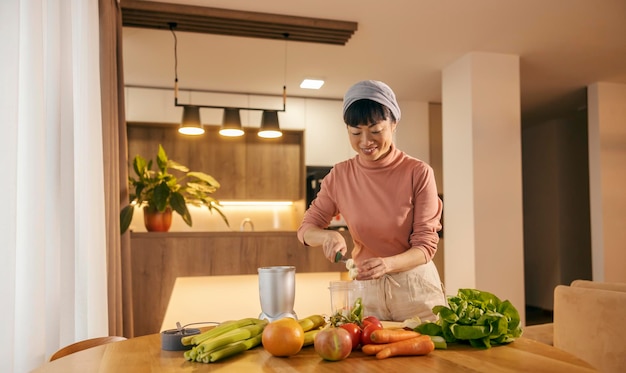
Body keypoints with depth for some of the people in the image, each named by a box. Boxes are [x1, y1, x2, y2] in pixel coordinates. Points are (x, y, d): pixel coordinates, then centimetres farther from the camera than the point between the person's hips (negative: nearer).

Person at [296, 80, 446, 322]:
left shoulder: (418, 173, -14)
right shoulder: (340, 175, -5)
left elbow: (426, 244, -12)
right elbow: (306, 229, 1)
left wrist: (388, 264, -31)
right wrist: (328, 236, -22)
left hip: (415, 287, -2)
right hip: (366, 288, 2)